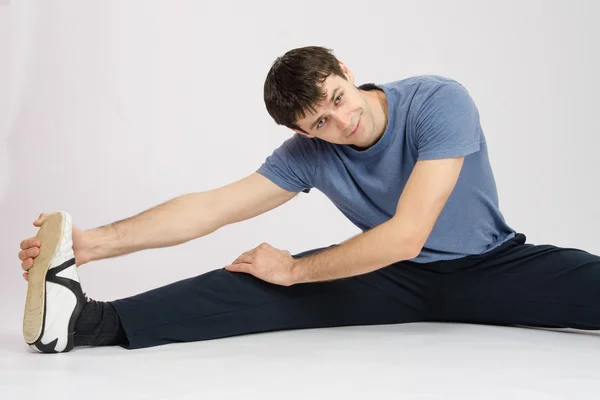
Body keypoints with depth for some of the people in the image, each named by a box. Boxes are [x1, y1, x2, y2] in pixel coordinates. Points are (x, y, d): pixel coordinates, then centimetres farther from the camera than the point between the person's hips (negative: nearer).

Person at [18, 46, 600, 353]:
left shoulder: (439, 102, -24)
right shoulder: (310, 154, -9)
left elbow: (405, 236, -29)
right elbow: (211, 207, -13)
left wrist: (294, 269, -19)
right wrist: (97, 241, -23)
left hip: (490, 267, -1)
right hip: (398, 280, 2)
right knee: (263, 287, -20)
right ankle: (91, 320, -29)